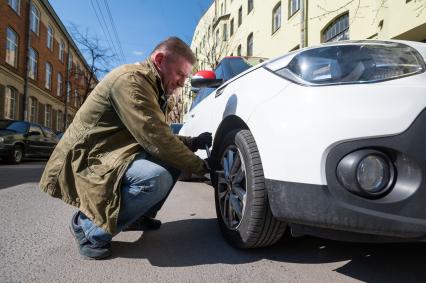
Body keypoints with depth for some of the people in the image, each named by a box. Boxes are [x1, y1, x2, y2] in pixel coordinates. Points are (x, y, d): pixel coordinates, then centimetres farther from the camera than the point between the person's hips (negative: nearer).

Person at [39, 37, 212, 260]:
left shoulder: (151, 87, 13)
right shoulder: (130, 78, -20)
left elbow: (158, 138, 16)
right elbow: (156, 140, -25)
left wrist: (194, 142, 3)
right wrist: (199, 166, -13)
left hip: (111, 155, 10)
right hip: (85, 161, -10)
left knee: (173, 158, 3)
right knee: (157, 178, -32)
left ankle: (137, 216, 13)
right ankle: (89, 226, -9)